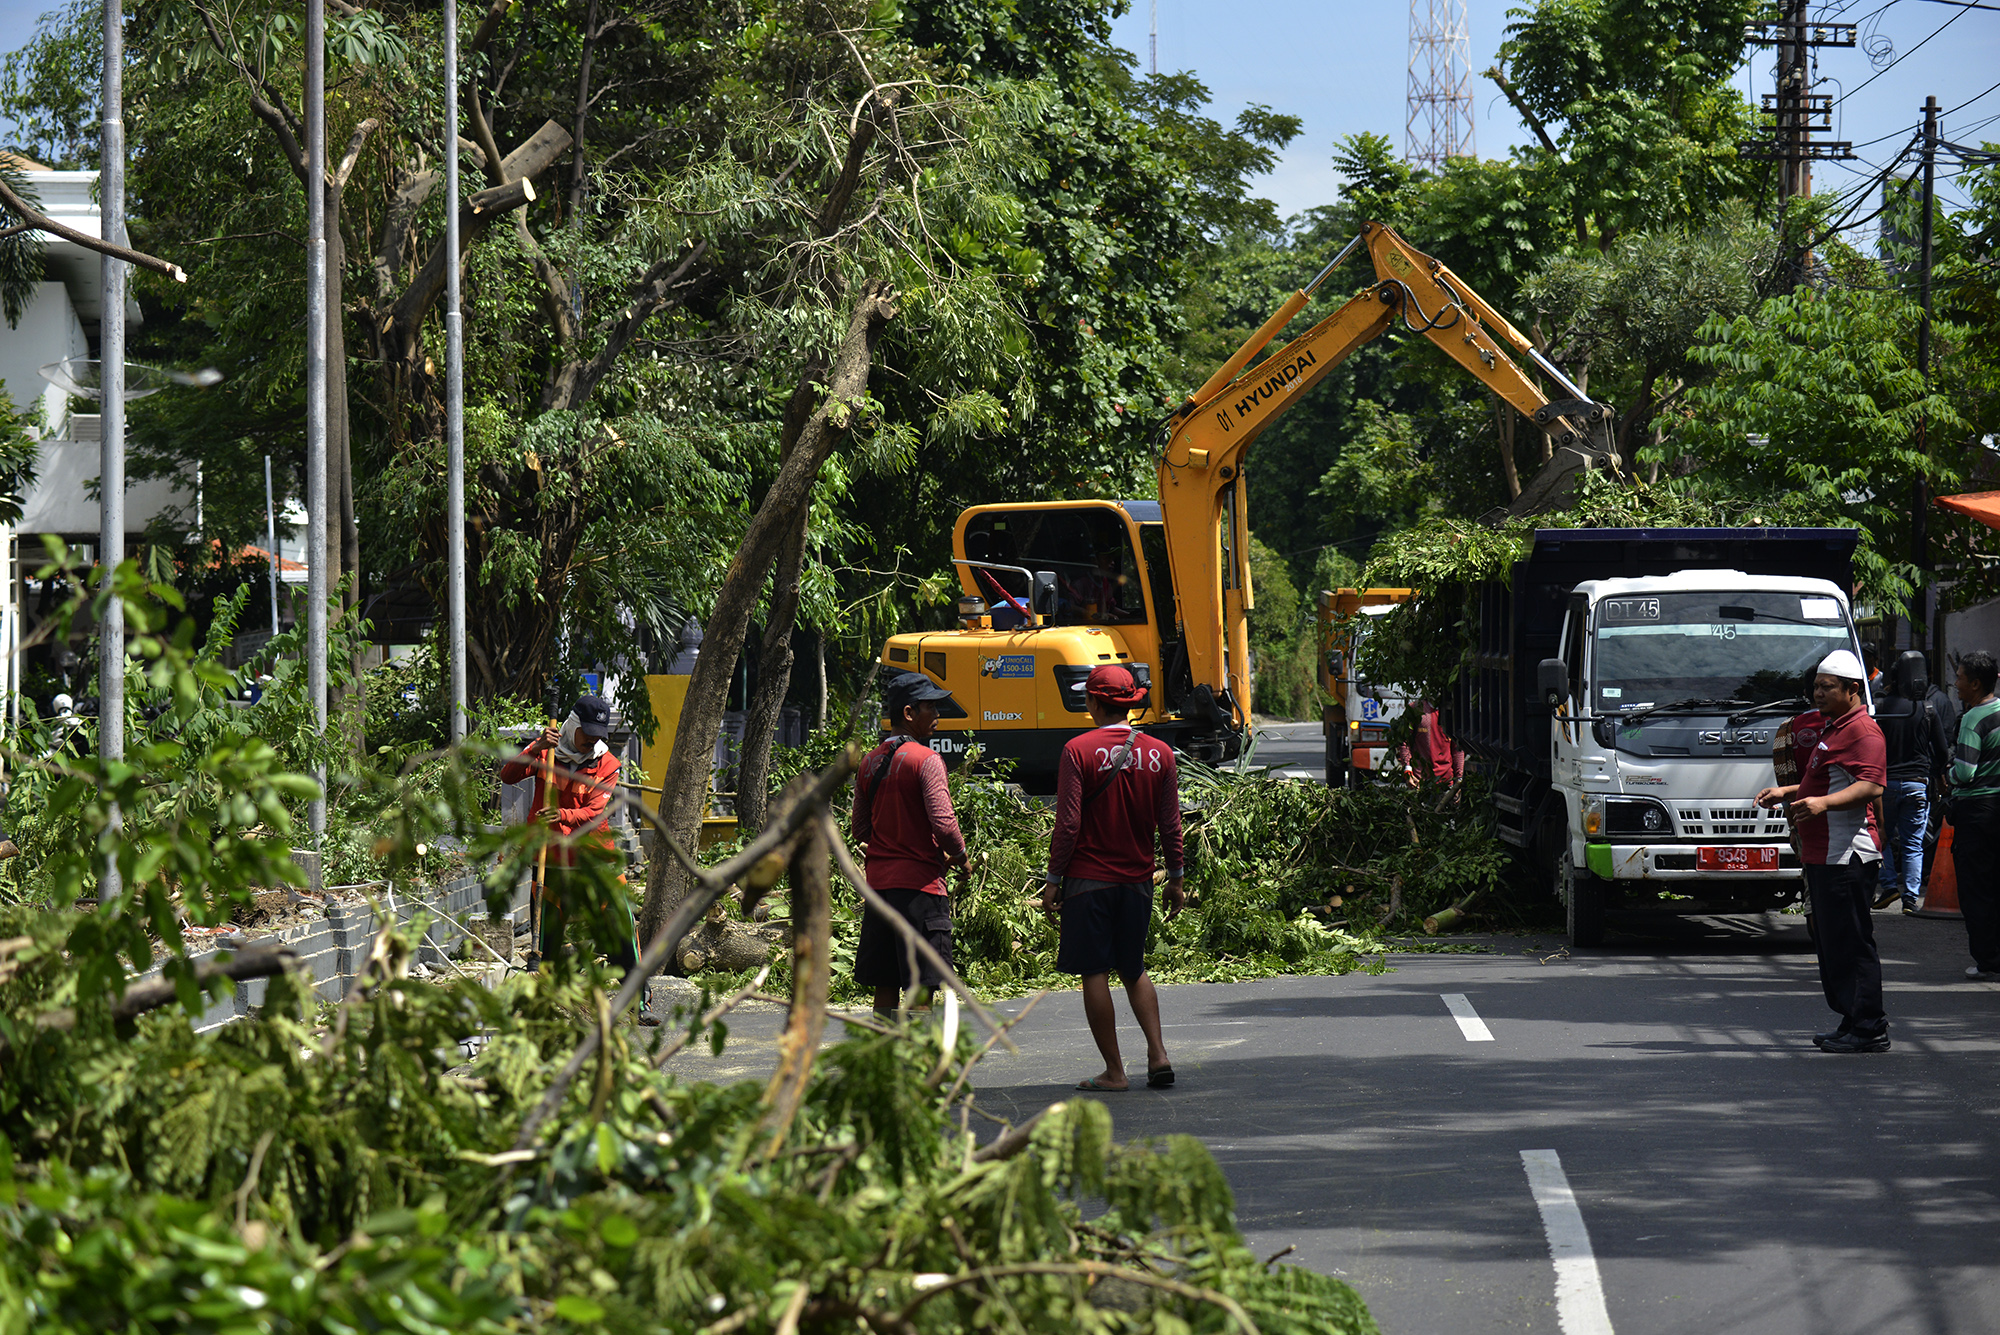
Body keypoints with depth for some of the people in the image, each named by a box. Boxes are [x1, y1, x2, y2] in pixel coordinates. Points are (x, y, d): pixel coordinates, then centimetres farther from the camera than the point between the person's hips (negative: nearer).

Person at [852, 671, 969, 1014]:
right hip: (920, 883, -7)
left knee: (885, 986, 10)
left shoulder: (869, 763, 11)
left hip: (878, 882, 7)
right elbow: (943, 822, -19)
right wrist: (959, 856, 0)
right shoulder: (925, 760, -11)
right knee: (921, 986, -5)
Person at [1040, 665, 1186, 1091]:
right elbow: (1170, 826, 5)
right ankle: (1158, 1054, 5)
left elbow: (1068, 824, -12)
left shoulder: (1079, 751, -10)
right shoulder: (1159, 753, 2)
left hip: (1088, 879, -4)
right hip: (1138, 880, 4)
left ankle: (1114, 1071, 2)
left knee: (1095, 975, 2)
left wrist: (1053, 879, -4)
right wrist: (1175, 880, 15)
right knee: (1134, 971, 18)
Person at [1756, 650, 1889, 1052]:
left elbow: (1871, 786, -25)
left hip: (1847, 854, -11)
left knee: (1851, 942, -9)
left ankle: (1868, 1029, -7)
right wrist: (1787, 793, 26)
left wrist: (1823, 803, -36)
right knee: (1833, 943, 13)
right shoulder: (1832, 728, 22)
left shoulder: (1862, 731, -12)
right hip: (1822, 852, 11)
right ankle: (1852, 1023, 18)